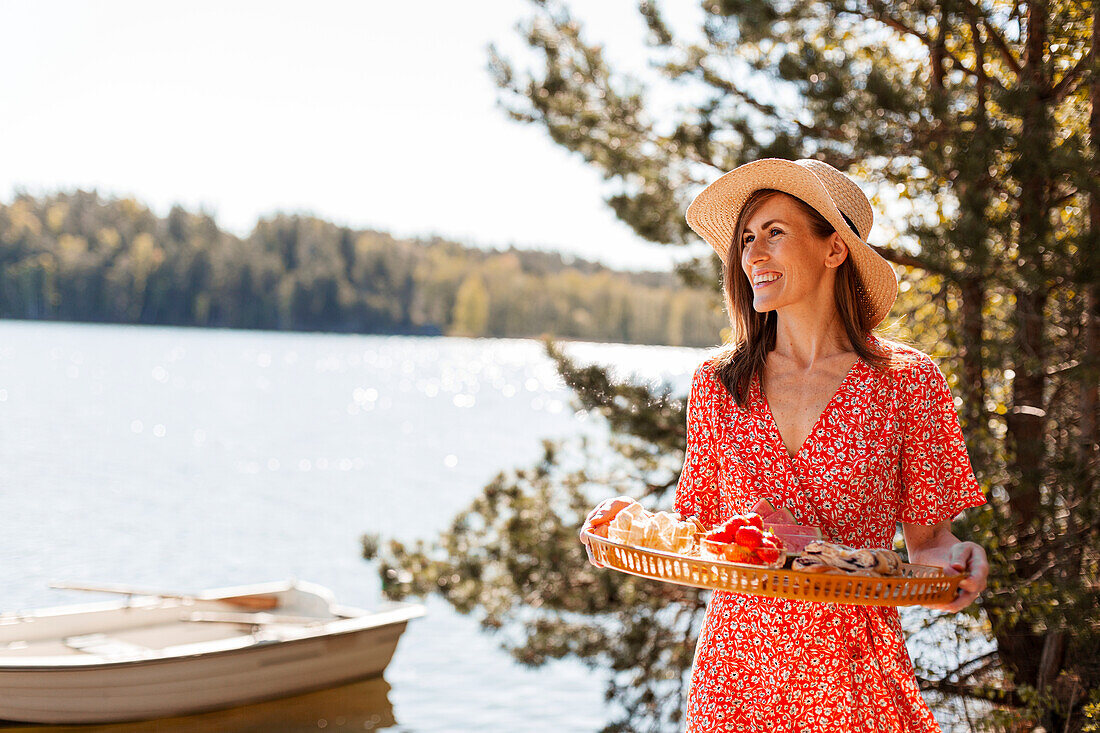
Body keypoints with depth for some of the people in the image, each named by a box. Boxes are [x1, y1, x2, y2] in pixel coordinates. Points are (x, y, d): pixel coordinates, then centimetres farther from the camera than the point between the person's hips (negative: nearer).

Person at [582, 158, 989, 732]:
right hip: (735, 666, 2)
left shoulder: (905, 379, -4)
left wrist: (950, 559, -21)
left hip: (851, 678, -2)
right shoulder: (718, 382, 2)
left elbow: (928, 540, 0)